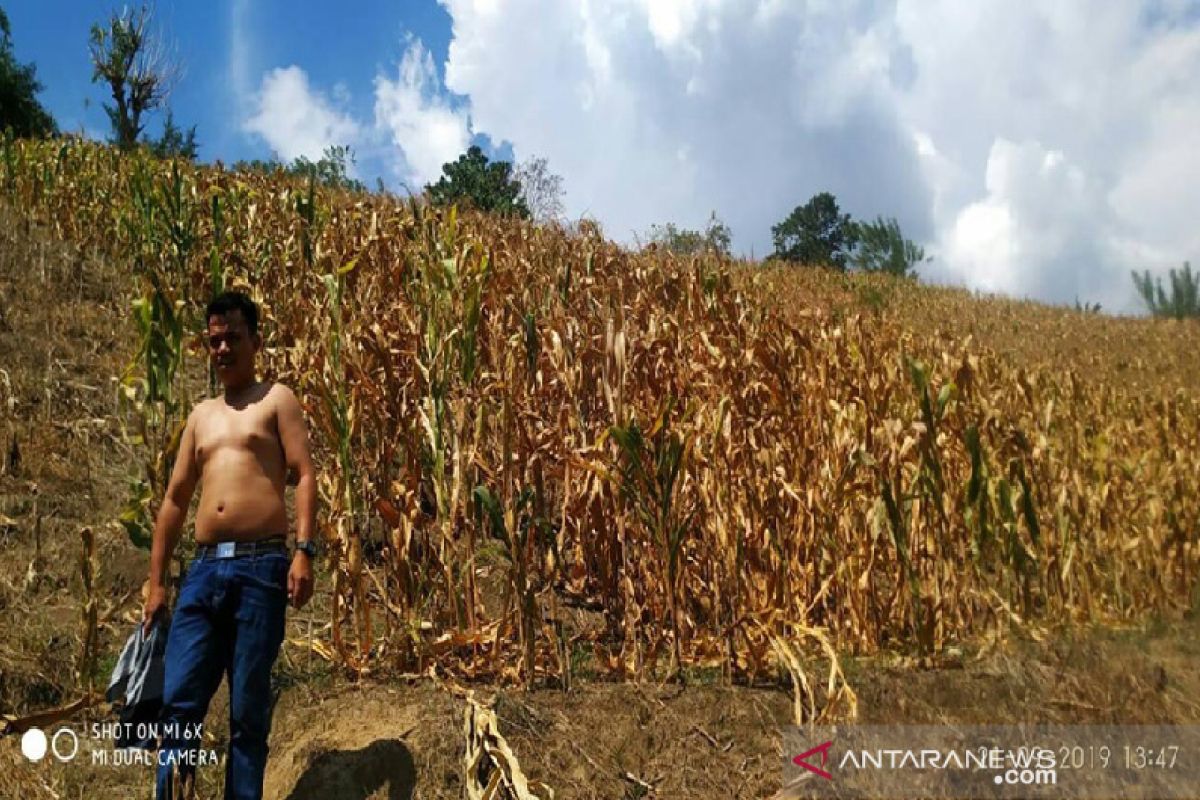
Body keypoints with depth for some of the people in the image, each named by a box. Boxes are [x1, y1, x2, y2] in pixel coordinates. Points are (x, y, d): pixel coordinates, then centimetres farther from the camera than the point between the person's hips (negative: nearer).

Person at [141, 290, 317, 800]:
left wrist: (303, 551, -17)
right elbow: (175, 500, 21)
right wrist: (156, 582, 17)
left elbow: (304, 476, -4)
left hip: (261, 567, -5)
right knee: (179, 702, 0)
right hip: (204, 568, 5)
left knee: (248, 710, 1)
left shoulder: (276, 399, 6)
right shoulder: (201, 415, 22)